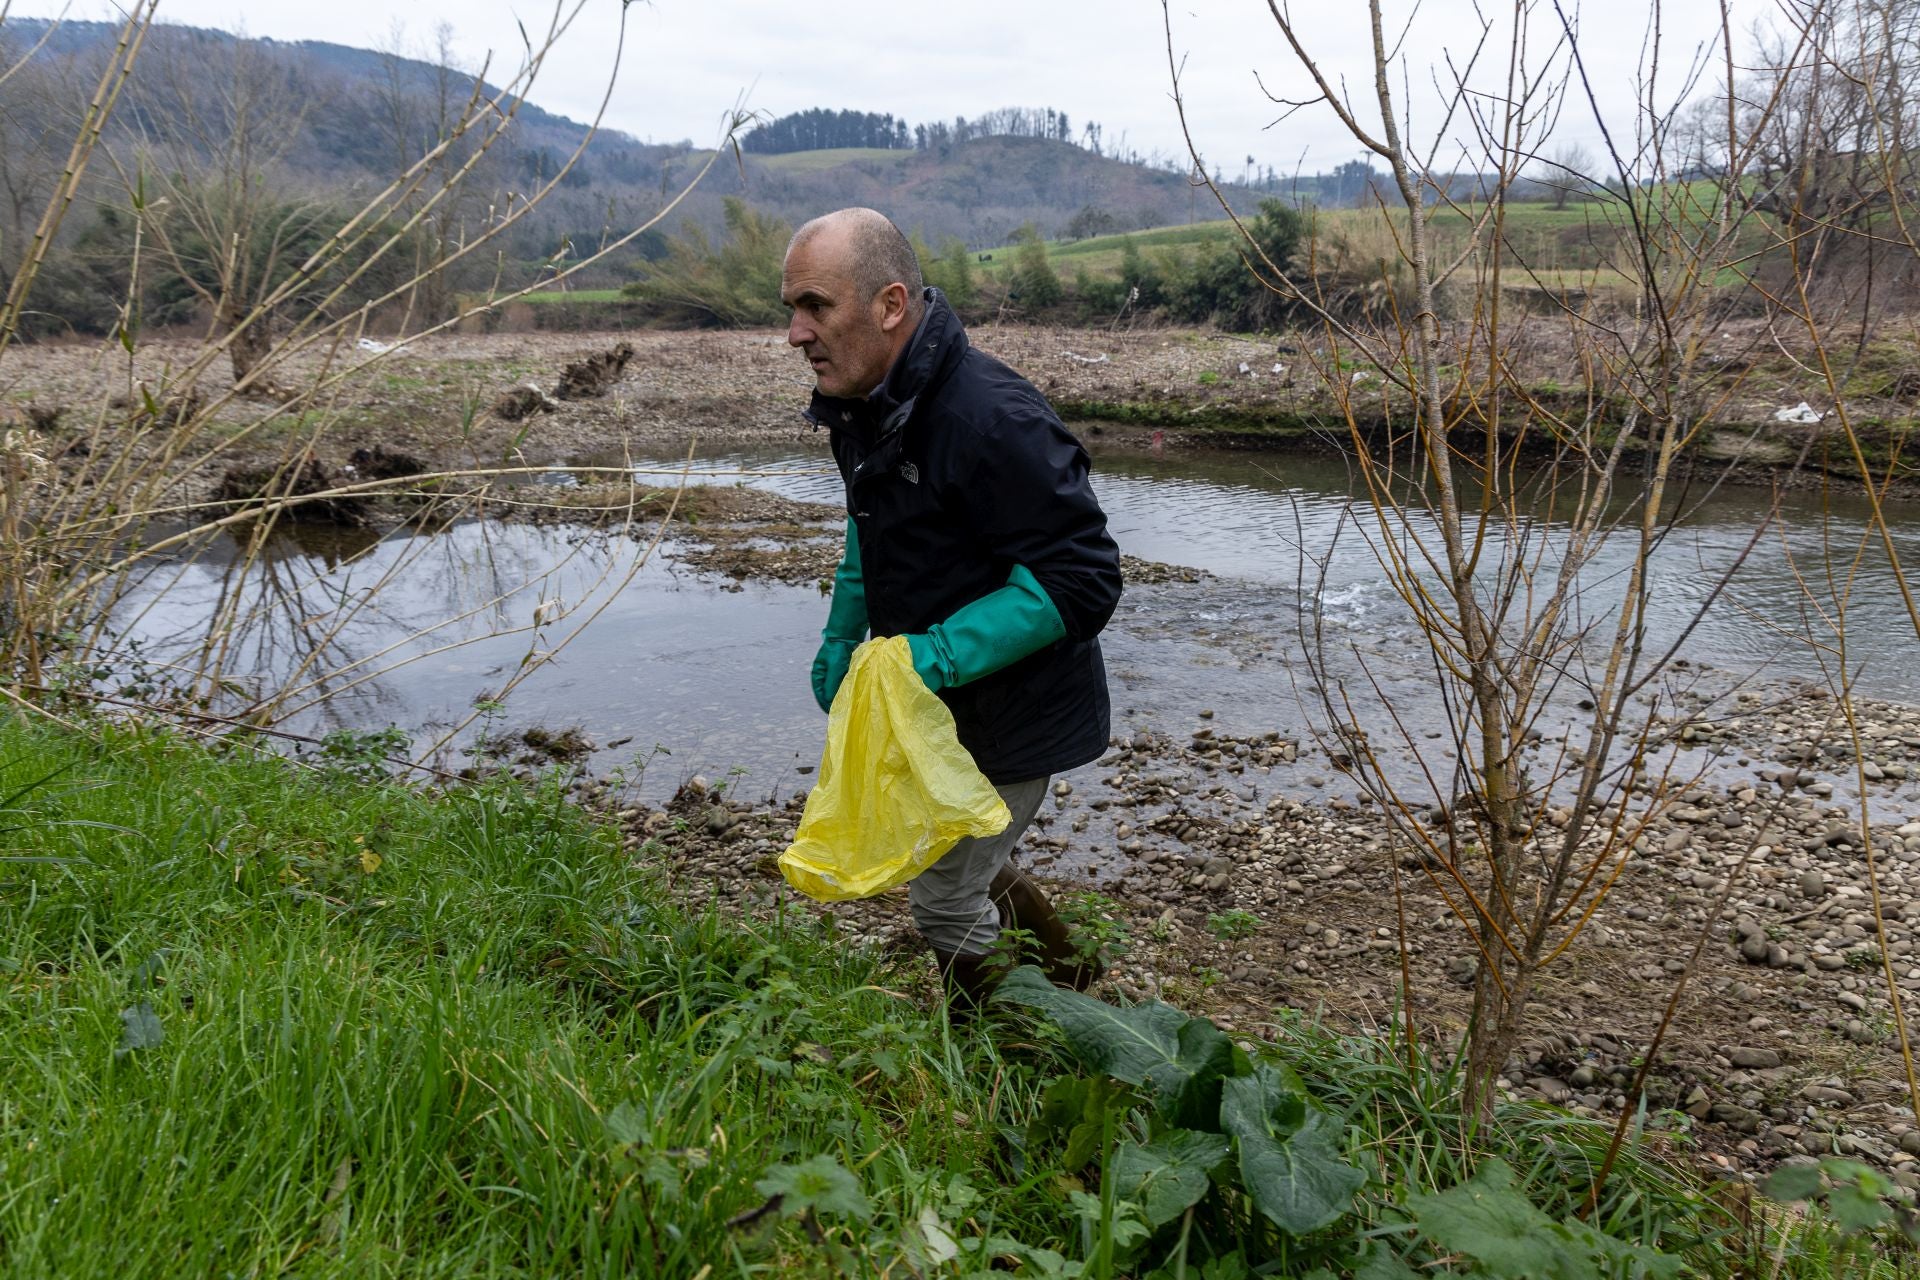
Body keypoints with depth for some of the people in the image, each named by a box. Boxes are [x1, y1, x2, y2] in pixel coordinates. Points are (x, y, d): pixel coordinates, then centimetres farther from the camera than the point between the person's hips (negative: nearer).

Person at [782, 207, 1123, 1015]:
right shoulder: (863, 404, 0)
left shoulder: (992, 419, -31)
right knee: (953, 859, 25)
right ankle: (1066, 974, 47)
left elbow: (1081, 577, -30)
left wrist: (936, 656, -33)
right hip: (938, 707, 9)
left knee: (947, 901, 5)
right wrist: (841, 637, 9)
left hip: (1010, 716, -9)